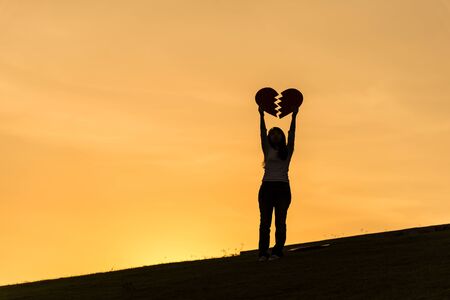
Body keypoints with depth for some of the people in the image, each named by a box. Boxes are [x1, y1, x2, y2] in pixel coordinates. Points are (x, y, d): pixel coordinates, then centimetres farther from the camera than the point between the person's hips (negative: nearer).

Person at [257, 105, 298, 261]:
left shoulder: (287, 151, 14)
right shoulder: (268, 151, 14)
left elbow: (292, 134, 8)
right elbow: (262, 133, 9)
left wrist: (294, 116, 4)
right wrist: (262, 116, 5)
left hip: (283, 188, 0)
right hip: (267, 187, 0)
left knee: (280, 221, -6)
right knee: (265, 222, -6)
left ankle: (277, 251, -11)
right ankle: (263, 252, -10)